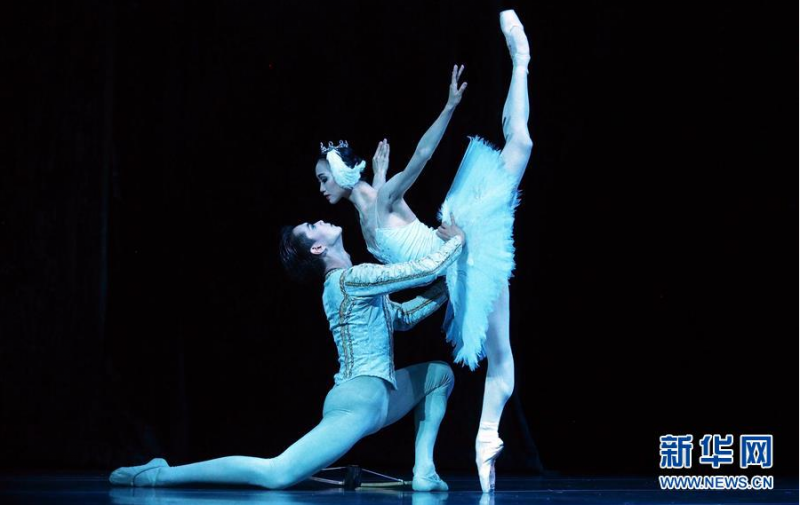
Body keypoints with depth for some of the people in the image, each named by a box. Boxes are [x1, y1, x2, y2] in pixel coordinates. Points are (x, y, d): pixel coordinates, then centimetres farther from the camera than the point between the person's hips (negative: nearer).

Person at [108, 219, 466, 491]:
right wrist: (457, 240, 4)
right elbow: (427, 269, -14)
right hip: (359, 400, -10)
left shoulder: (351, 281, 19)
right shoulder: (351, 278, -11)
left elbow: (403, 317, 28)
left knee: (440, 373, 24)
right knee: (277, 475, -24)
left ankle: (423, 470, 7)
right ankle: (161, 475, -18)